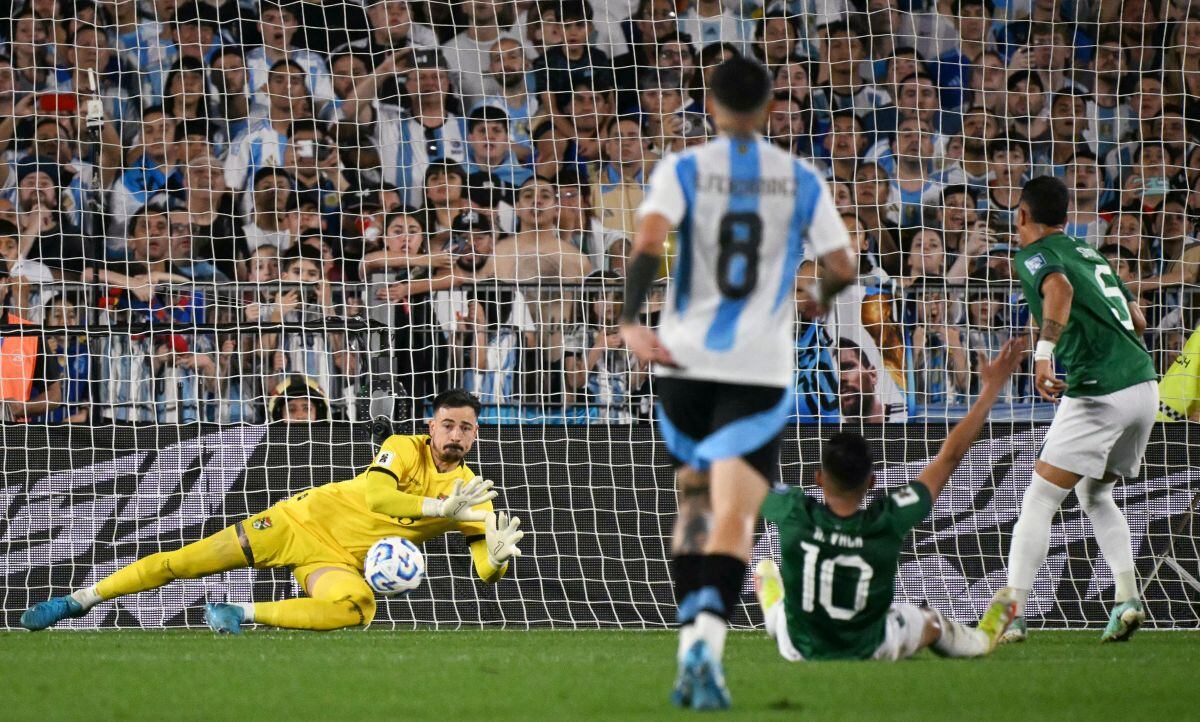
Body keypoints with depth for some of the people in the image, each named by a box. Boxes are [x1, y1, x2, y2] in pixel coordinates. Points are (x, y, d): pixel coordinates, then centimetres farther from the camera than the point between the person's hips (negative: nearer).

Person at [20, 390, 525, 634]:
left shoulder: (470, 492, -1)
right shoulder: (406, 449, -7)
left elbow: (486, 574, -6)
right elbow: (376, 495, -26)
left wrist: (499, 554, -29)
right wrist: (443, 508, -33)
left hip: (340, 562, 1)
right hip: (306, 519, -1)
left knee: (356, 608, -38)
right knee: (182, 562, -7)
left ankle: (245, 614, -25)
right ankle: (81, 600, 10)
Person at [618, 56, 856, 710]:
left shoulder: (683, 169, 2)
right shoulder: (801, 181, 6)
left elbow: (648, 245, -15)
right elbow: (841, 268, 8)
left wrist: (630, 322, -16)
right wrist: (819, 297, 28)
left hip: (685, 361, 1)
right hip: (760, 370, -1)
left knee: (693, 504, 20)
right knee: (734, 514, -9)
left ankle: (690, 645, 15)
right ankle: (709, 641, -31)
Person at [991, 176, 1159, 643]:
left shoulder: (1035, 255, 0)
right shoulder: (1089, 253, 22)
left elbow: (1059, 288, -23)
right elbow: (1135, 318, 25)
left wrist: (1044, 353, -32)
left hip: (1100, 393, -7)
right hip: (1144, 384, 7)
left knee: (1039, 499, -1)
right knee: (1094, 493, 23)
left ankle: (1011, 612, -7)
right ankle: (1127, 596, 6)